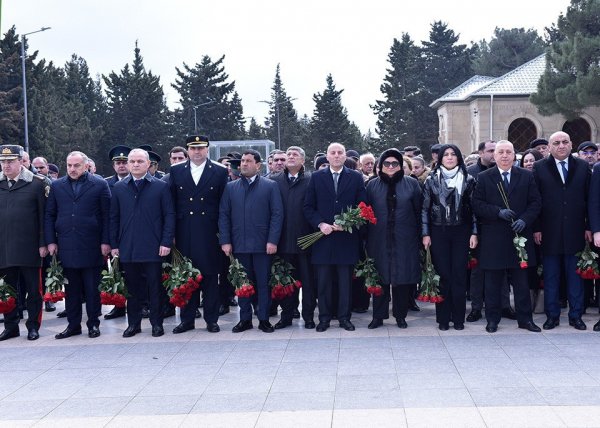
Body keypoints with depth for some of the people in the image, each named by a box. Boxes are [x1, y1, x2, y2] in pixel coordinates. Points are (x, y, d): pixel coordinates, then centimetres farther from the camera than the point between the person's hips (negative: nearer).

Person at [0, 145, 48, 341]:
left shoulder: (36, 184, -1)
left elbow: (43, 216, -2)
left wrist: (43, 244, -7)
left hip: (29, 249, -3)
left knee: (33, 289, 3)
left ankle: (33, 326, 14)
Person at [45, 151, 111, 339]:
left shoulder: (99, 184, 1)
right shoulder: (56, 186, 10)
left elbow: (107, 215, -1)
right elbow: (49, 215, 11)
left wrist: (106, 242, -7)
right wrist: (51, 241, 3)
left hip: (91, 246, -3)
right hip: (66, 246, 3)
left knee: (92, 288, 4)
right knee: (71, 289, 8)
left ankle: (93, 324, 14)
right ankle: (73, 325, 17)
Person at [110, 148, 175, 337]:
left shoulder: (161, 187, 1)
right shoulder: (119, 188, 9)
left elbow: (169, 215, 0)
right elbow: (114, 218, 10)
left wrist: (166, 242, -8)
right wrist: (114, 244, 4)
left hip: (153, 248, -2)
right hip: (128, 249, 2)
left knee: (155, 287, 4)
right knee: (132, 288, 8)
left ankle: (157, 323, 14)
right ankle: (133, 323, 18)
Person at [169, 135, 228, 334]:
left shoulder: (220, 172, 4)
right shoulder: (176, 171, 9)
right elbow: (171, 204, 7)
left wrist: (223, 232, -3)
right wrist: (170, 233, 2)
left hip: (209, 233, -2)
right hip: (184, 234, 2)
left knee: (210, 276, 3)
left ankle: (211, 319, 12)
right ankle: (187, 319, 15)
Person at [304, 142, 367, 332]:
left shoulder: (356, 177, 5)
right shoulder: (317, 177, 6)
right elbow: (308, 207, 5)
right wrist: (320, 224, -9)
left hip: (347, 237, 0)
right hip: (323, 236, 1)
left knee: (346, 280, 5)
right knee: (323, 280, 4)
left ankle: (344, 317, 15)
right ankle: (324, 317, 13)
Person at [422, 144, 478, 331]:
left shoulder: (468, 180, 4)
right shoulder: (431, 180, 3)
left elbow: (473, 208, 5)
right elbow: (425, 208, 4)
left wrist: (474, 233, -1)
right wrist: (425, 234, -2)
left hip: (461, 232, 0)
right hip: (439, 232, 0)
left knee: (459, 275, 1)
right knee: (442, 275, 1)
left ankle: (458, 318, 9)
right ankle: (443, 318, 8)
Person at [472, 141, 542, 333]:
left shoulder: (526, 176, 8)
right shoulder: (484, 178, 4)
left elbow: (536, 202, 4)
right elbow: (477, 205, -3)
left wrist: (524, 220, -11)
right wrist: (498, 212, -15)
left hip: (520, 236, 1)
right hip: (493, 238, -1)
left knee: (522, 281, 7)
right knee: (493, 282, 4)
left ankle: (525, 319, 16)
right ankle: (492, 319, 13)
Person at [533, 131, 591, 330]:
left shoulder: (582, 167, 6)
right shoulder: (539, 168, 1)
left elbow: (589, 199, 6)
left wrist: (589, 227, 1)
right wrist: (536, 229, -7)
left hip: (575, 231, 1)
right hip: (549, 232, -1)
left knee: (575, 275, 7)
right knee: (550, 276, 6)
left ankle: (576, 315, 16)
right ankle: (552, 315, 15)